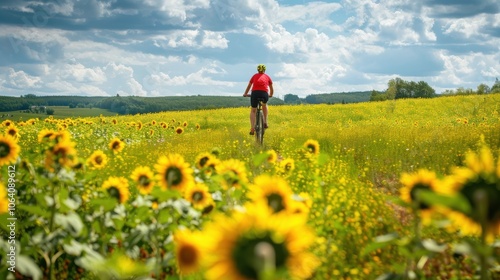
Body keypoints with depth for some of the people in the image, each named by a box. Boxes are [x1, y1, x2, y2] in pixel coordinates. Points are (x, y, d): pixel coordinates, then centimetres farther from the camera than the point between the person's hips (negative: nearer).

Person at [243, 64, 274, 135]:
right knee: (264, 104, 34)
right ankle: (265, 122, 23)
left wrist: (245, 94, 46)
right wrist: (271, 95, 50)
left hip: (255, 93, 0)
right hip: (264, 94, 0)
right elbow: (271, 88, 31)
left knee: (253, 110, 18)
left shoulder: (254, 76, 22)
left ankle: (252, 129, 1)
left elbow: (249, 86, 32)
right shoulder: (267, 77, 21)